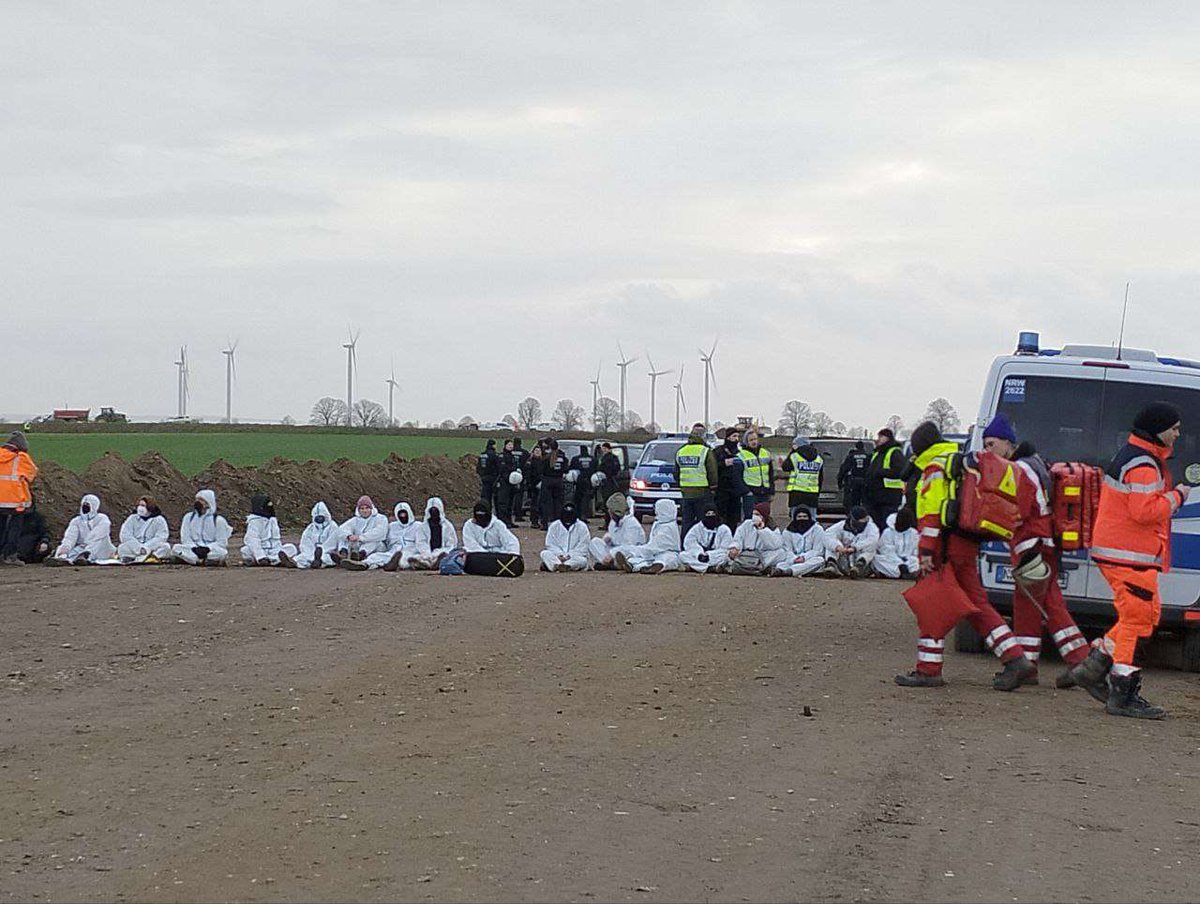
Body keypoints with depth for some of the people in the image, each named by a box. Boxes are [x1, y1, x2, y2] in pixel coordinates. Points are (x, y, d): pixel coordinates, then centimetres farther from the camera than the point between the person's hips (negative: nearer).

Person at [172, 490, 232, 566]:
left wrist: (207, 549, -20)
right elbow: (185, 538, 4)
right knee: (176, 548, -29)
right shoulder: (188, 517, 12)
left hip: (211, 551, -3)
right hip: (193, 550, 3)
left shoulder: (218, 520, 2)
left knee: (221, 552, -35)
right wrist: (194, 548, -16)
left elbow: (221, 542, -3)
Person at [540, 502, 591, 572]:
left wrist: (570, 556, -17)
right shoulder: (554, 526, 10)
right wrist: (559, 555, -16)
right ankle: (557, 565, -54)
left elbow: (583, 548, -3)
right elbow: (551, 545, 3)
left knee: (583, 560, -34)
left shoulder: (582, 527, 4)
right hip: (557, 557, 2)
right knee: (544, 553, -25)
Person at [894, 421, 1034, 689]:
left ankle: (928, 670, -4)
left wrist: (926, 551, -20)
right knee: (976, 604, 11)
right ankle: (1016, 659, 5)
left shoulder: (935, 468, -7)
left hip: (946, 545, -9)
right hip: (969, 546, 9)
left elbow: (933, 512, -16)